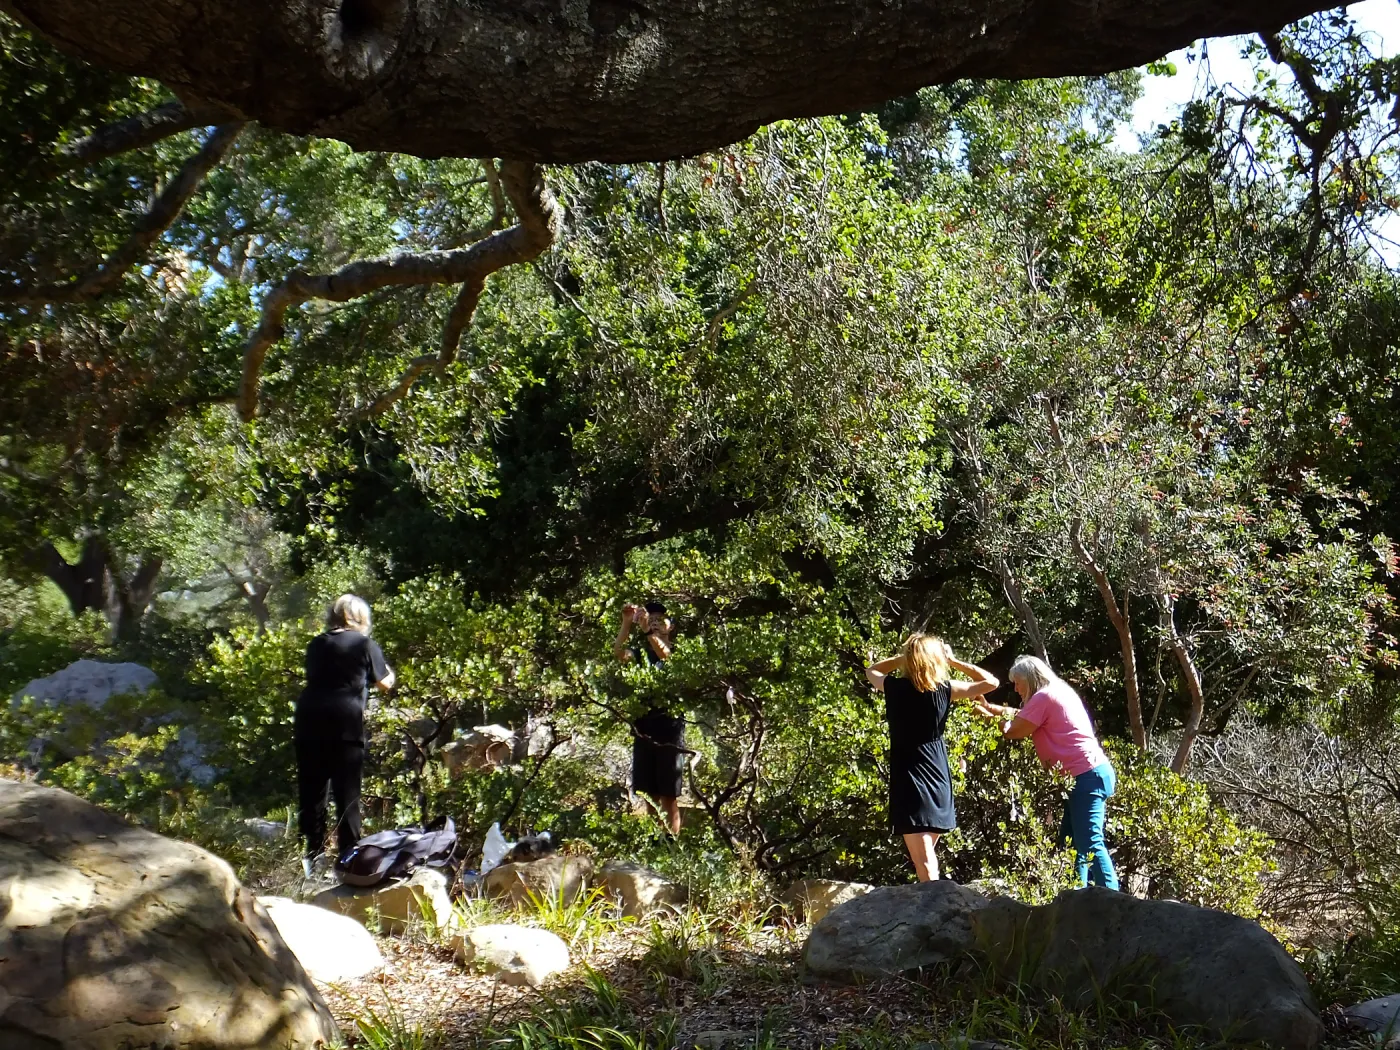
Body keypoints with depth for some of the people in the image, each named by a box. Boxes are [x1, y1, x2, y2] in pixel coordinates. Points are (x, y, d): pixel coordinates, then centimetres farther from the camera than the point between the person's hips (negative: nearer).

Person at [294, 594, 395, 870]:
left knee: (311, 791, 9)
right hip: (346, 722, -4)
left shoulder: (317, 644, 15)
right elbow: (384, 683, 14)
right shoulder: (366, 645, 4)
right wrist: (389, 672, 35)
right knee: (347, 793, 1)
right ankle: (348, 855, 1)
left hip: (309, 718, 4)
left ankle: (312, 856, 13)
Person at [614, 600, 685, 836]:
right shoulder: (641, 651, 11)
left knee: (669, 797, -2)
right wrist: (627, 623, -21)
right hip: (643, 730, 4)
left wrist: (648, 630, -31)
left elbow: (667, 655, -22)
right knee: (649, 796, 9)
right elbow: (619, 653, -9)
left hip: (670, 730, -4)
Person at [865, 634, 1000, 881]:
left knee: (923, 861, -8)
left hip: (909, 780, -3)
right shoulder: (945, 690, -2)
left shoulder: (894, 687, -4)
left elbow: (871, 670, 19)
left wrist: (903, 657, 12)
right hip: (938, 780, 3)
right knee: (927, 854, 20)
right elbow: (991, 682, 8)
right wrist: (953, 661, 10)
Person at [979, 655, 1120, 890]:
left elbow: (1013, 732, -5)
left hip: (1087, 777, -11)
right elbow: (1021, 716, 31)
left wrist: (993, 717, 12)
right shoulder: (1058, 692, 21)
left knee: (1090, 843, -15)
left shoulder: (1043, 697, -9)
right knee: (1071, 841, 12)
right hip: (1092, 774, 11)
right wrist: (990, 706, 28)